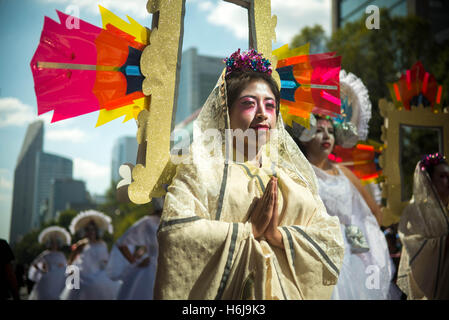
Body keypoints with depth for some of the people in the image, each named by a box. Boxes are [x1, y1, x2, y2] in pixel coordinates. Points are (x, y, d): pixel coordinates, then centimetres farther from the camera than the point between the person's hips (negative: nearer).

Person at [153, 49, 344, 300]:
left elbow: (331, 239, 2)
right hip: (229, 292, -3)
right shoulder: (201, 169, -4)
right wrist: (248, 229, -14)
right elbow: (175, 232, -17)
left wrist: (279, 235, -14)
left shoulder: (294, 175, 8)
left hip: (290, 291, 4)